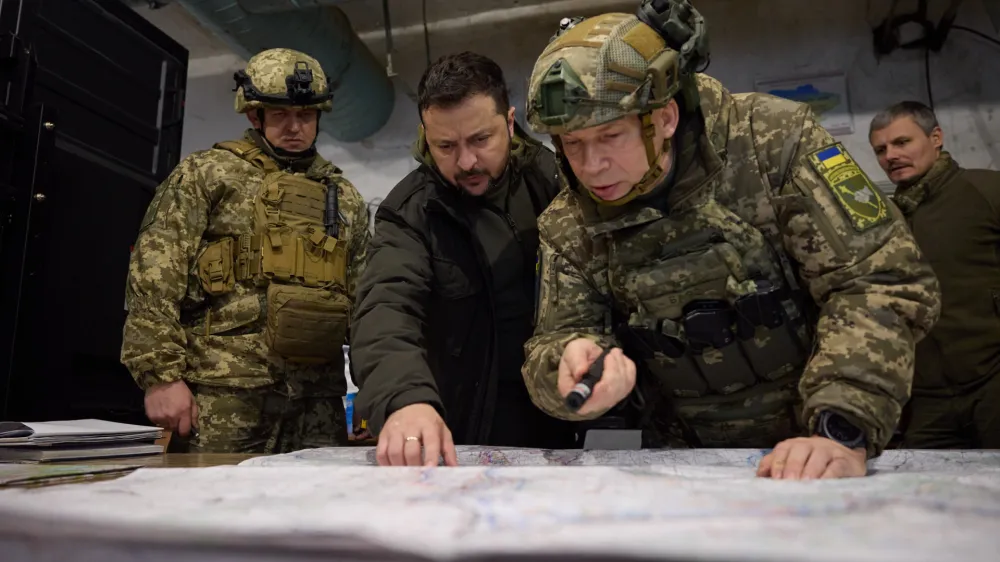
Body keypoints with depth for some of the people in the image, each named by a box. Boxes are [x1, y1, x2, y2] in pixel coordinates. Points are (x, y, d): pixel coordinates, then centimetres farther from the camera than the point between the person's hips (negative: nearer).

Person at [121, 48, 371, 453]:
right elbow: (154, 276, -3)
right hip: (224, 391, -3)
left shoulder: (345, 197, 17)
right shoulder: (206, 174, 5)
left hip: (319, 397, 4)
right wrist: (162, 375, -11)